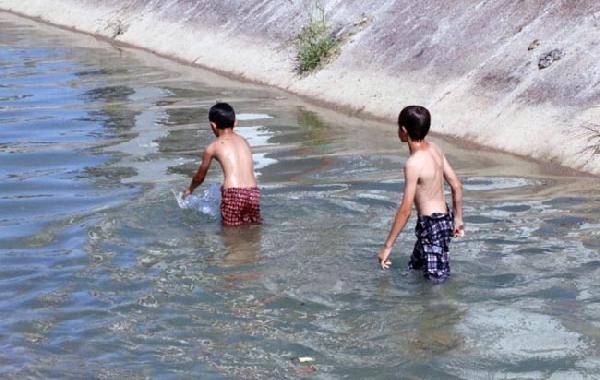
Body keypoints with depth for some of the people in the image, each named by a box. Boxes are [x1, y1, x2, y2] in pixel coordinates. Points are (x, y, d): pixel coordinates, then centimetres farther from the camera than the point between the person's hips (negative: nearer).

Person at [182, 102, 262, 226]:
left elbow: (200, 177, 24)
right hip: (253, 193, 4)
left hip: (233, 194, -4)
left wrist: (189, 189, 45)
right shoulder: (244, 141, 21)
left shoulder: (212, 147, 10)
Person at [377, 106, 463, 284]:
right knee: (414, 268, 22)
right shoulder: (434, 149, 1)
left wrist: (387, 246, -15)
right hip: (445, 218, 9)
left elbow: (405, 210, -22)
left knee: (436, 279, -2)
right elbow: (457, 186, 9)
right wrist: (458, 218, 22)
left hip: (432, 225, -9)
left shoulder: (414, 163, -23)